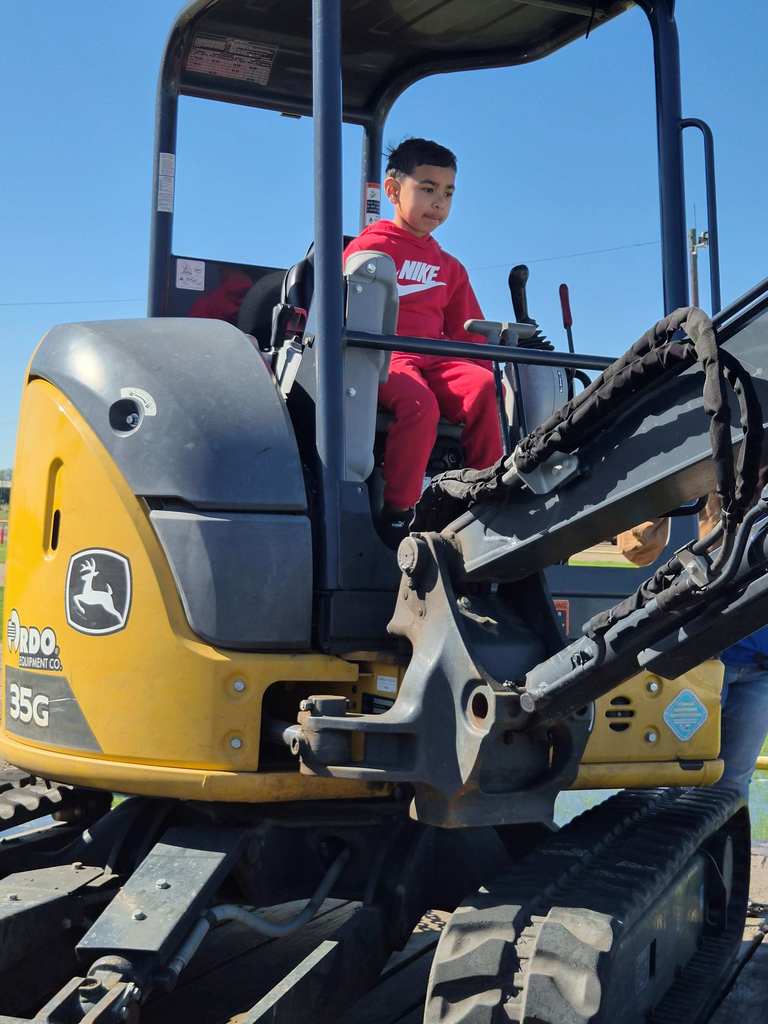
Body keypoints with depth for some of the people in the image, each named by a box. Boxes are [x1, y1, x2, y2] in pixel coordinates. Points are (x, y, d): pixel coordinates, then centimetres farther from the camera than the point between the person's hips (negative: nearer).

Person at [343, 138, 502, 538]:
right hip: (384, 356, -5)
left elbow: (465, 331, 25)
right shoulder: (370, 246, 7)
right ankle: (397, 512, -25)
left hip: (434, 358, 5)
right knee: (420, 403, -37)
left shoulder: (450, 267, 25)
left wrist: (479, 368, 7)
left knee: (482, 388, -28)